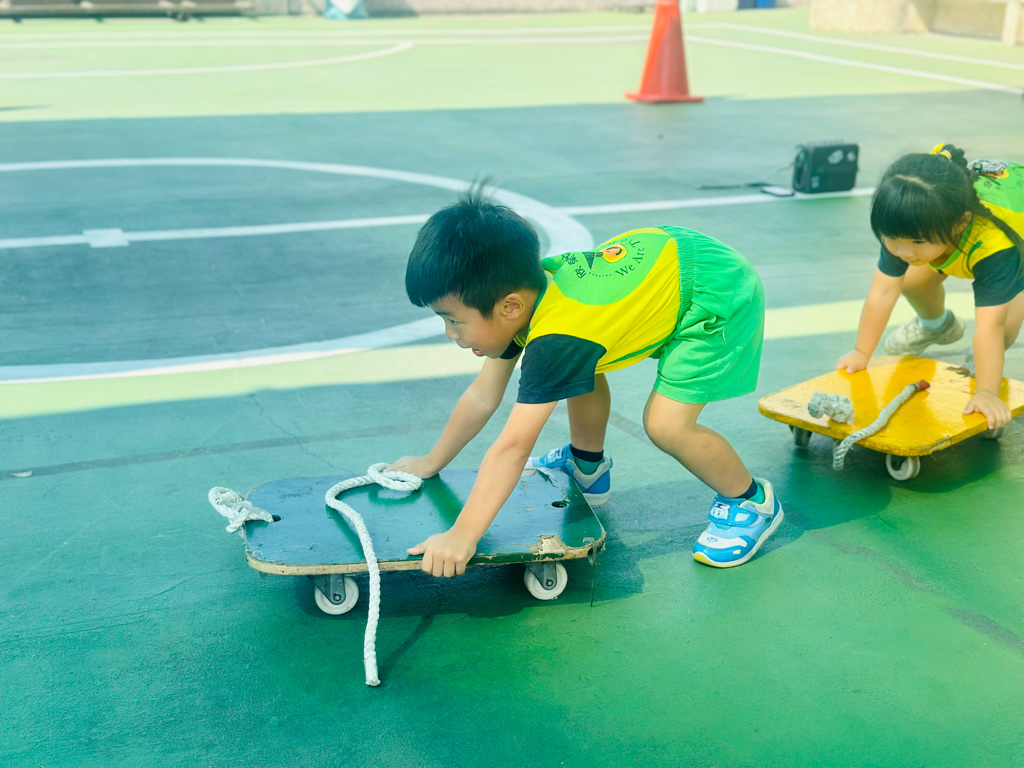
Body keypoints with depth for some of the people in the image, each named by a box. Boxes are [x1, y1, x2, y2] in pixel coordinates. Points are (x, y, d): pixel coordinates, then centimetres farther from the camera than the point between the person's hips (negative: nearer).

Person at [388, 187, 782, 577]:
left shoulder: (555, 340, -33)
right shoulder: (522, 287, -6)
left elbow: (512, 447, -35)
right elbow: (482, 397, 5)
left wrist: (462, 536, -35)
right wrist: (430, 464, 12)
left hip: (721, 295, -9)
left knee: (666, 425, -18)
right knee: (579, 368, 12)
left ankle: (751, 501, 7)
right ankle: (587, 469, 34)